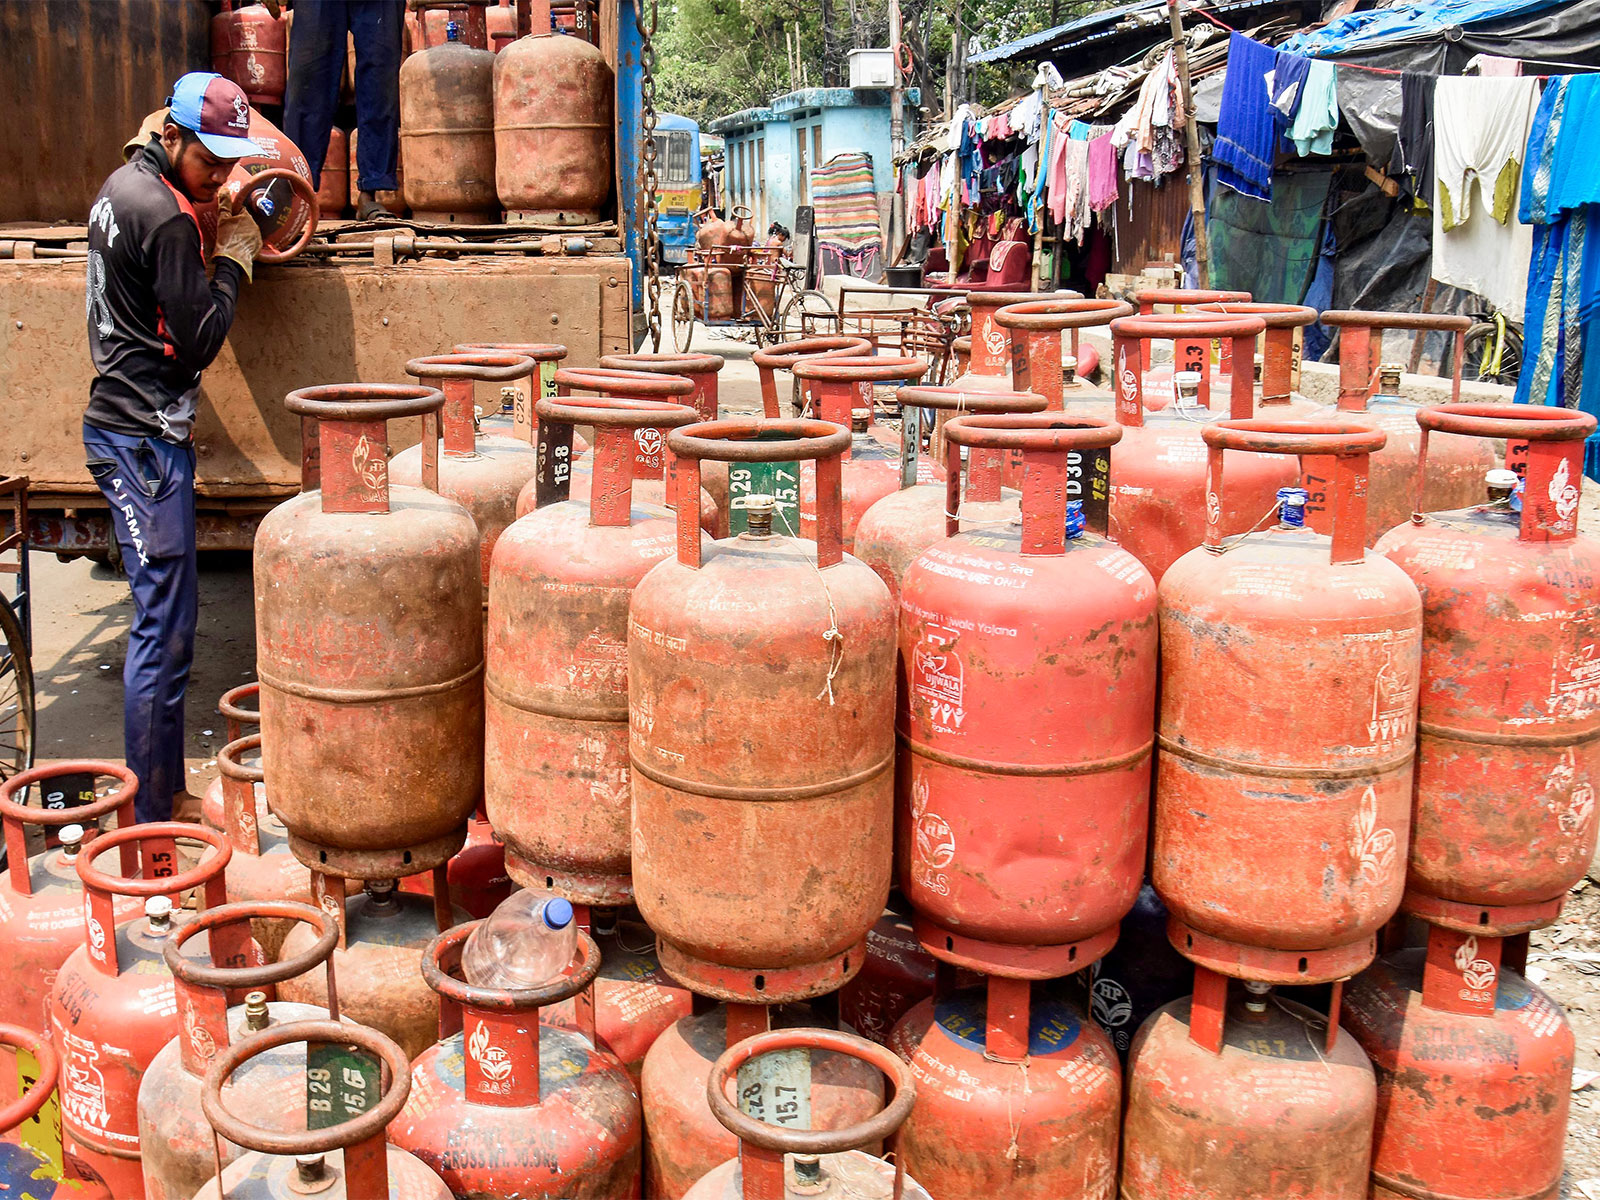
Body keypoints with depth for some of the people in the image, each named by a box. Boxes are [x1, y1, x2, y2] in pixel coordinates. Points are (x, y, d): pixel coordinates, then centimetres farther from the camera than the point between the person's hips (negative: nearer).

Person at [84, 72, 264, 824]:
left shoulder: (123, 185, 14)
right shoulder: (165, 216, -17)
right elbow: (200, 339, -16)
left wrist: (210, 238, 8)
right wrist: (233, 257, -5)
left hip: (125, 427, 11)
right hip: (144, 440, -11)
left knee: (170, 617, 15)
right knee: (163, 629, -6)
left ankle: (165, 794, 23)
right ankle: (153, 820, 1)